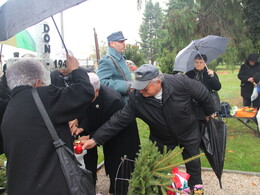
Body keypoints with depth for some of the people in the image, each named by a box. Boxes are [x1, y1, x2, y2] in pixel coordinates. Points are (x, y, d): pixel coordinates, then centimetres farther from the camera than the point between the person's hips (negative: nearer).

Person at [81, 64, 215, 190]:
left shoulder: (180, 83, -31)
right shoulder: (136, 98, -25)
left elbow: (203, 93, -14)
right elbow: (120, 119, -24)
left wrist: (209, 112, 3)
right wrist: (95, 139, -30)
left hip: (188, 133, 0)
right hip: (162, 139, 1)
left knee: (193, 166, 16)